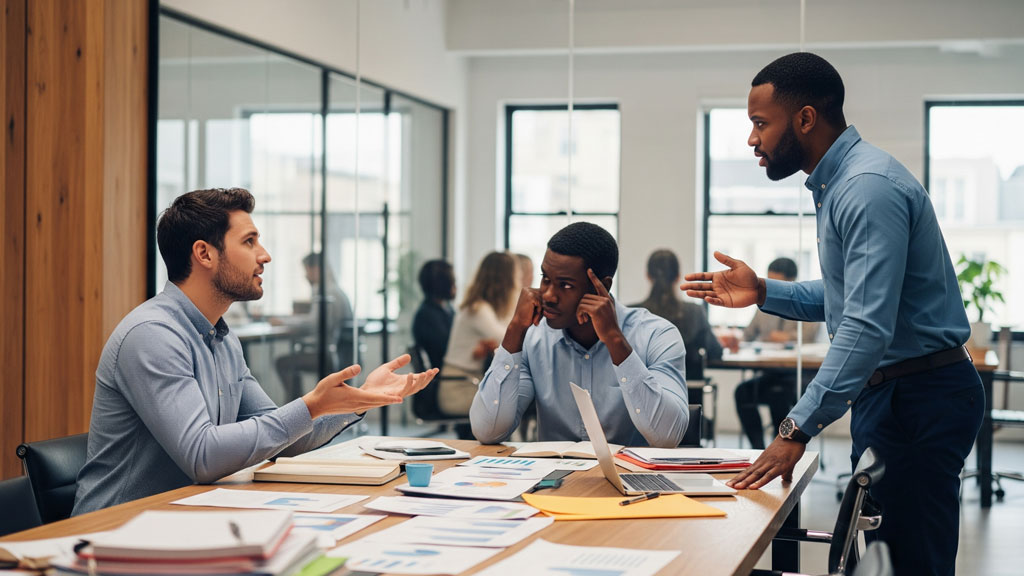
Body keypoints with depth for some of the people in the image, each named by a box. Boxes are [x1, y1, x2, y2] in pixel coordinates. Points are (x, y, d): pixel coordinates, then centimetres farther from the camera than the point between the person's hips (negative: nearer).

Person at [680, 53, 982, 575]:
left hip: (921, 395, -10)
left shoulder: (870, 187, -21)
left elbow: (868, 325, -28)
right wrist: (762, 293, 9)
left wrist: (797, 429, -30)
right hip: (886, 391, 10)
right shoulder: (835, 183, 14)